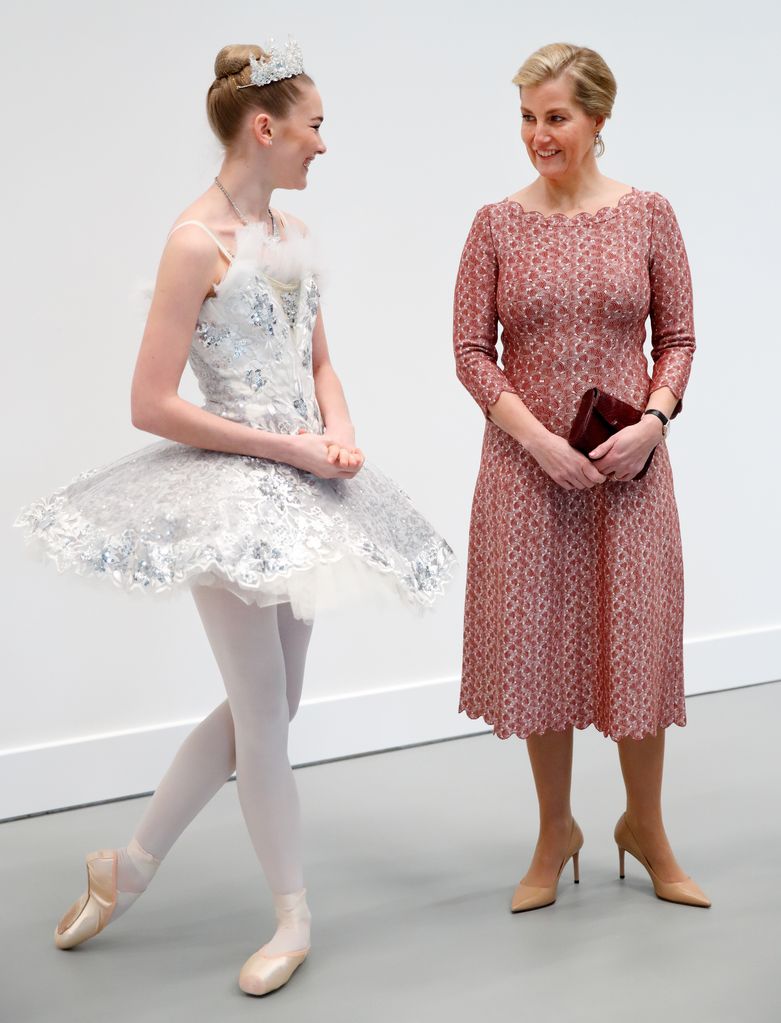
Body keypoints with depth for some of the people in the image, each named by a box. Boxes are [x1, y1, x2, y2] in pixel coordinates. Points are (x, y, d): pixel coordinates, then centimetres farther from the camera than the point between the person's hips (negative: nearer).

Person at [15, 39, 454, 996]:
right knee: (264, 710, 2)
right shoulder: (197, 241, -14)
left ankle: (128, 865, 29)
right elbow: (152, 404, -17)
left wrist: (341, 436, -3)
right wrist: (288, 449, -15)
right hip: (230, 488, -8)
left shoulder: (293, 234, 9)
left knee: (262, 703, 14)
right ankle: (293, 913, 21)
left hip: (299, 488, 8)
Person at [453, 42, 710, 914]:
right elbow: (471, 351, -1)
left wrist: (652, 422, -13)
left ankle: (645, 826, 30)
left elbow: (677, 339, 4)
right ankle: (555, 833, 26)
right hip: (526, 462, 0)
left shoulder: (648, 216, 0)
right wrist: (541, 441, -13)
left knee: (636, 638, 7)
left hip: (627, 463, 0)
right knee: (537, 642, 7)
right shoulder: (497, 225, -1)